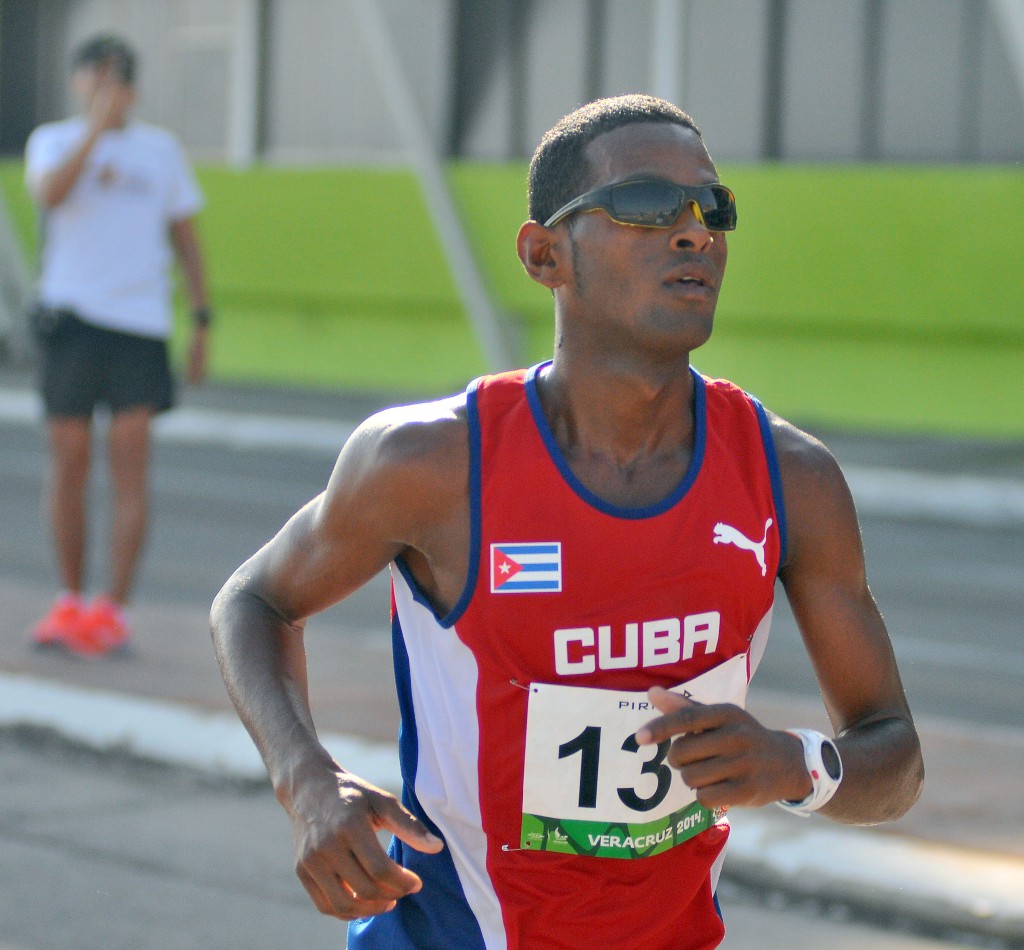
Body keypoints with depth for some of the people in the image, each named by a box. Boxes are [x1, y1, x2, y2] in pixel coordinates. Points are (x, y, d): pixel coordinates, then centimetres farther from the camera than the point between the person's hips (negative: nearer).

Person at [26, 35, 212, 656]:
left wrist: (203, 323, 9)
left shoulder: (161, 149, 11)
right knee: (69, 458, 3)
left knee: (130, 459, -8)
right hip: (69, 316, 0)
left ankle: (114, 611, -8)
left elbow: (185, 238, 15)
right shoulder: (53, 141, 7)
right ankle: (70, 602, 16)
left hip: (140, 323, 0)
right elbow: (49, 192, -16)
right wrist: (97, 127, -20)